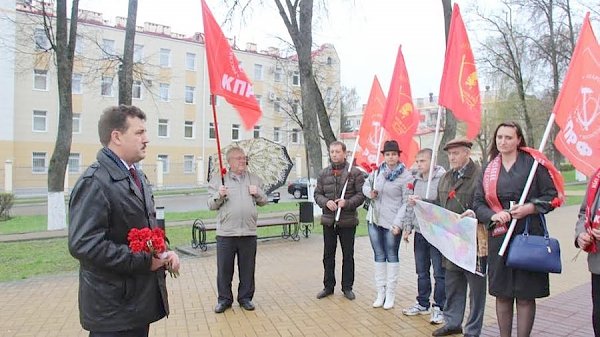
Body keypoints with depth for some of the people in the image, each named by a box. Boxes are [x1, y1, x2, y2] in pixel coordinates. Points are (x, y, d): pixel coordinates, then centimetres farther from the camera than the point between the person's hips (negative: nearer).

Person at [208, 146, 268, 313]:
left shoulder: (254, 179, 12)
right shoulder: (218, 179, 5)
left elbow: (264, 201, 17)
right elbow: (211, 205, 4)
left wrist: (258, 193, -3)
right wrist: (219, 195, -15)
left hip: (249, 232, 2)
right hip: (225, 233, -2)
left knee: (247, 268, 9)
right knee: (224, 268, 5)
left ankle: (245, 297, 25)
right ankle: (224, 299, 21)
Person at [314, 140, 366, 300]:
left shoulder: (355, 172, -4)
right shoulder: (323, 173, 6)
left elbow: (361, 194, -7)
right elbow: (317, 194, 6)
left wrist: (347, 203, -22)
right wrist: (326, 202, -14)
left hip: (348, 221, -3)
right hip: (328, 221, 3)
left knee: (348, 256, 9)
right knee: (328, 255, 12)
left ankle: (347, 287, 23)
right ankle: (328, 286, 26)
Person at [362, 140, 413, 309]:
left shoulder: (406, 176, -10)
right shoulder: (377, 171, 3)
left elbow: (407, 203, -11)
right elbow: (366, 186, 18)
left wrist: (398, 223, -19)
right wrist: (369, 192, -5)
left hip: (392, 222, -5)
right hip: (374, 219, 5)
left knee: (392, 256, 7)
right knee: (379, 256, 11)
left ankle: (390, 294, 17)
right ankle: (380, 292, 21)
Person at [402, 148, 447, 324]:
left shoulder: (442, 179, -11)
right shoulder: (416, 180, 11)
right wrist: (408, 226, 14)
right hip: (419, 232, 7)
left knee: (439, 273, 3)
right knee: (422, 271, 15)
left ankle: (439, 307, 15)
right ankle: (422, 304, 28)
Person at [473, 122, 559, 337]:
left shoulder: (532, 163, 0)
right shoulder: (490, 168, 10)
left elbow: (551, 195, 1)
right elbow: (478, 202, 9)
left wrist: (530, 208, -15)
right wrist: (493, 215, -9)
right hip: (499, 238, 3)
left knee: (525, 296, 3)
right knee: (502, 294, 10)